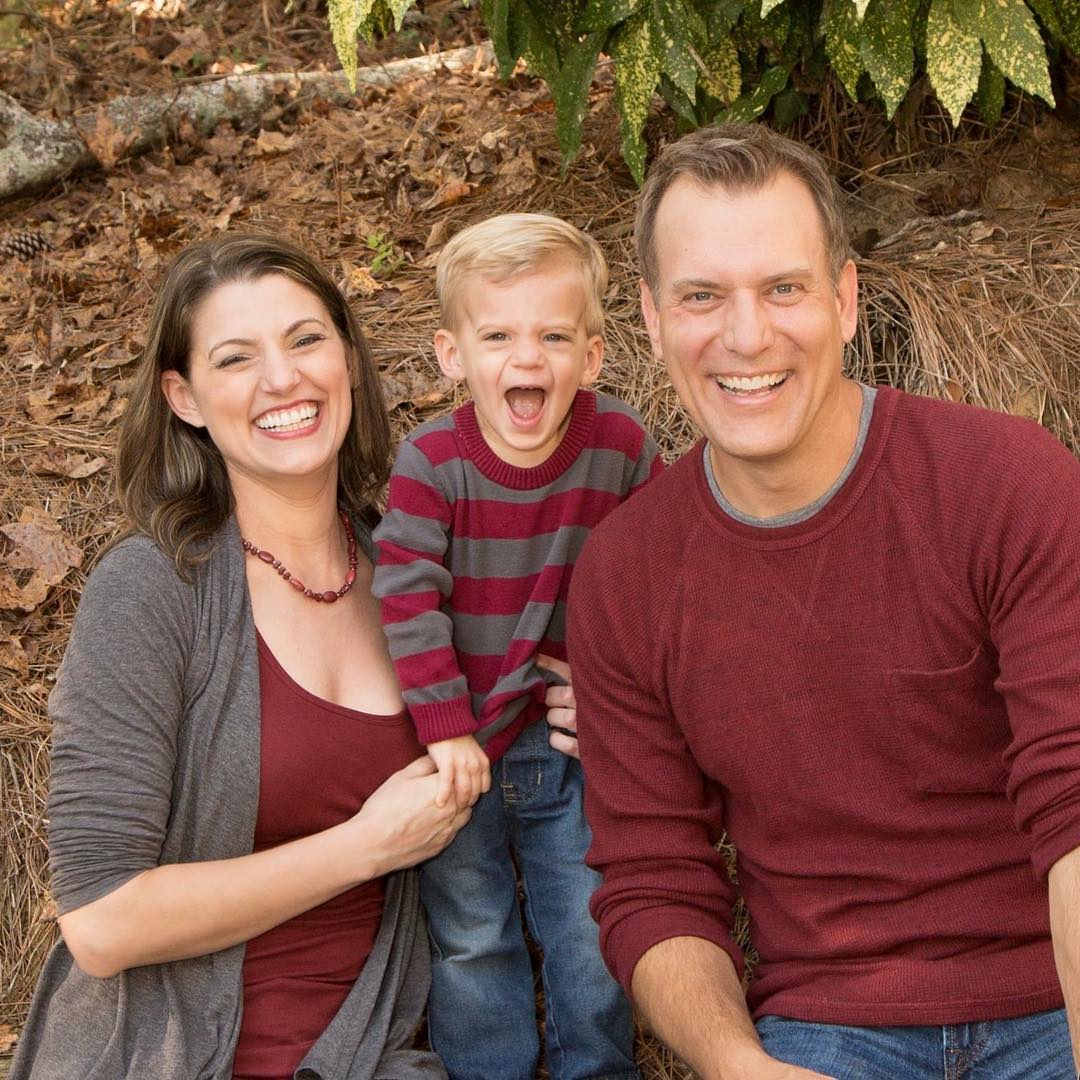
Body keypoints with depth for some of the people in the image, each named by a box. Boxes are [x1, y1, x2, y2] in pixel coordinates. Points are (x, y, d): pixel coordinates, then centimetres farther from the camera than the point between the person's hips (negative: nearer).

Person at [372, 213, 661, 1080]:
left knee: (593, 933, 14)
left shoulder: (621, 446, -14)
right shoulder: (430, 462, -19)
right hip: (462, 749, -1)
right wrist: (446, 728, -24)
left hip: (571, 735, 1)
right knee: (468, 940, 14)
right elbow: (406, 599, -21)